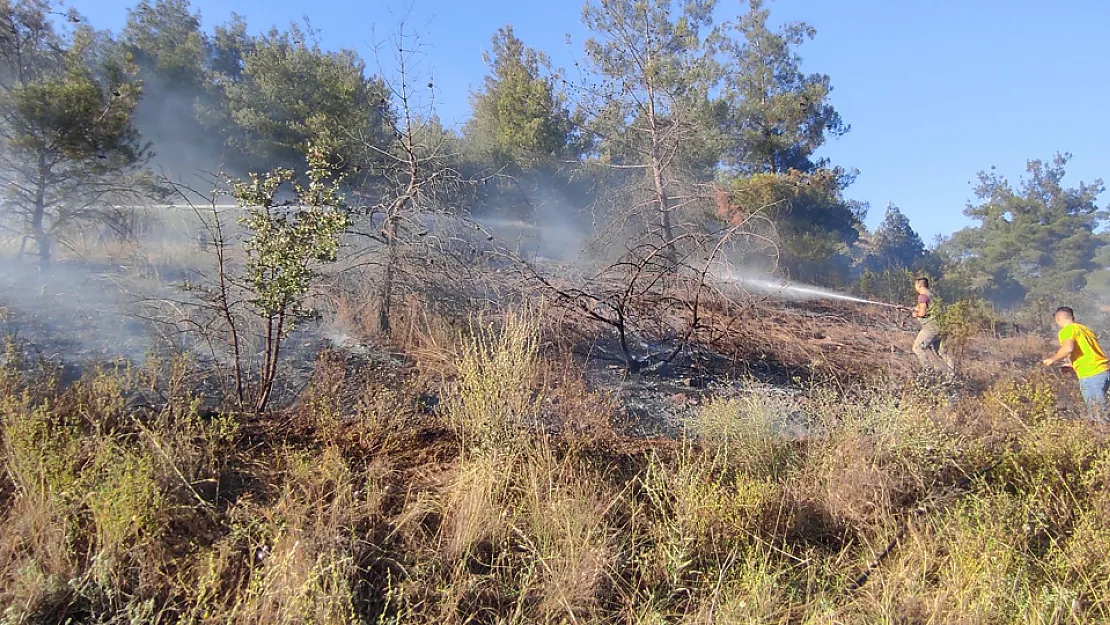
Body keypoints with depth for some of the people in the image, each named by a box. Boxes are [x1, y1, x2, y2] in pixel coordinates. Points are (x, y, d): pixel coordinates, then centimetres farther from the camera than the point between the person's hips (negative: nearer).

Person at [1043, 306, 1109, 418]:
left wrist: (1052, 360, -6)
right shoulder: (1085, 329, 23)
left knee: (1099, 414, -5)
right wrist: (1072, 366, 32)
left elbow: (1068, 348, -22)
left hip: (1091, 375, -8)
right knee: (1100, 412, 18)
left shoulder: (1066, 330, -2)